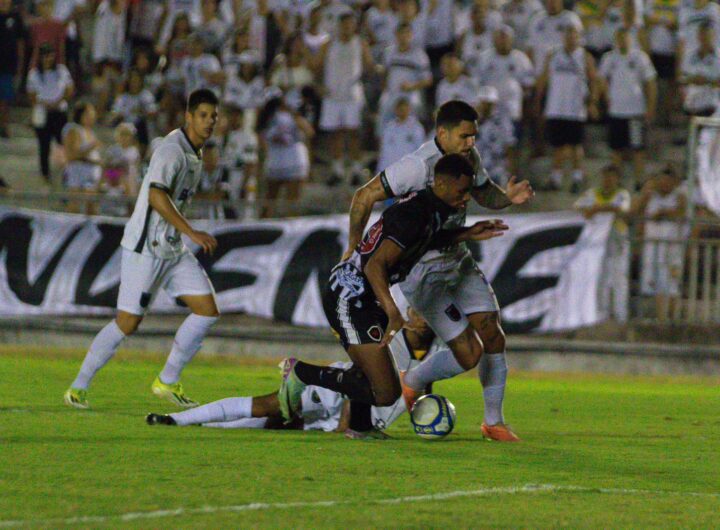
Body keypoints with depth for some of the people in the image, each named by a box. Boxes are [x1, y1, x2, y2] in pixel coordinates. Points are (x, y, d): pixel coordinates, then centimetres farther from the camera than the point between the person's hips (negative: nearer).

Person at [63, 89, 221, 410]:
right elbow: (156, 195, -32)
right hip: (144, 248, -9)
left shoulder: (195, 153, 12)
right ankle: (78, 388, 6)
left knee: (208, 311, -1)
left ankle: (168, 382, 9)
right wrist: (192, 233, -35)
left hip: (173, 250, 9)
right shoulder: (172, 150, -18)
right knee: (128, 323, -7)